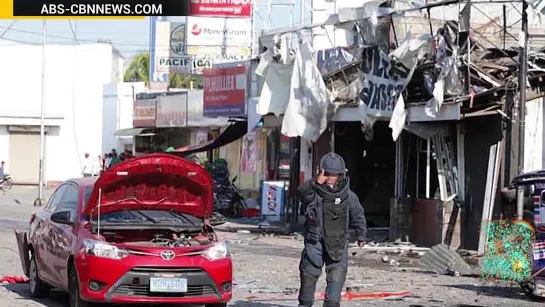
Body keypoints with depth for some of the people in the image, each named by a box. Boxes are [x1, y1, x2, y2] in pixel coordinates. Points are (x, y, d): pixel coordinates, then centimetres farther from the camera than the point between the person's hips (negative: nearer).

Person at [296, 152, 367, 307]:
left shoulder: (348, 196, 1)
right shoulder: (313, 192, -8)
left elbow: (358, 216, 15)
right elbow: (301, 192, -32)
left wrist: (361, 235, 22)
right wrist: (315, 183, -47)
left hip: (338, 242, 1)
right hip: (315, 241, -1)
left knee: (337, 275, -9)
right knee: (309, 273, 7)